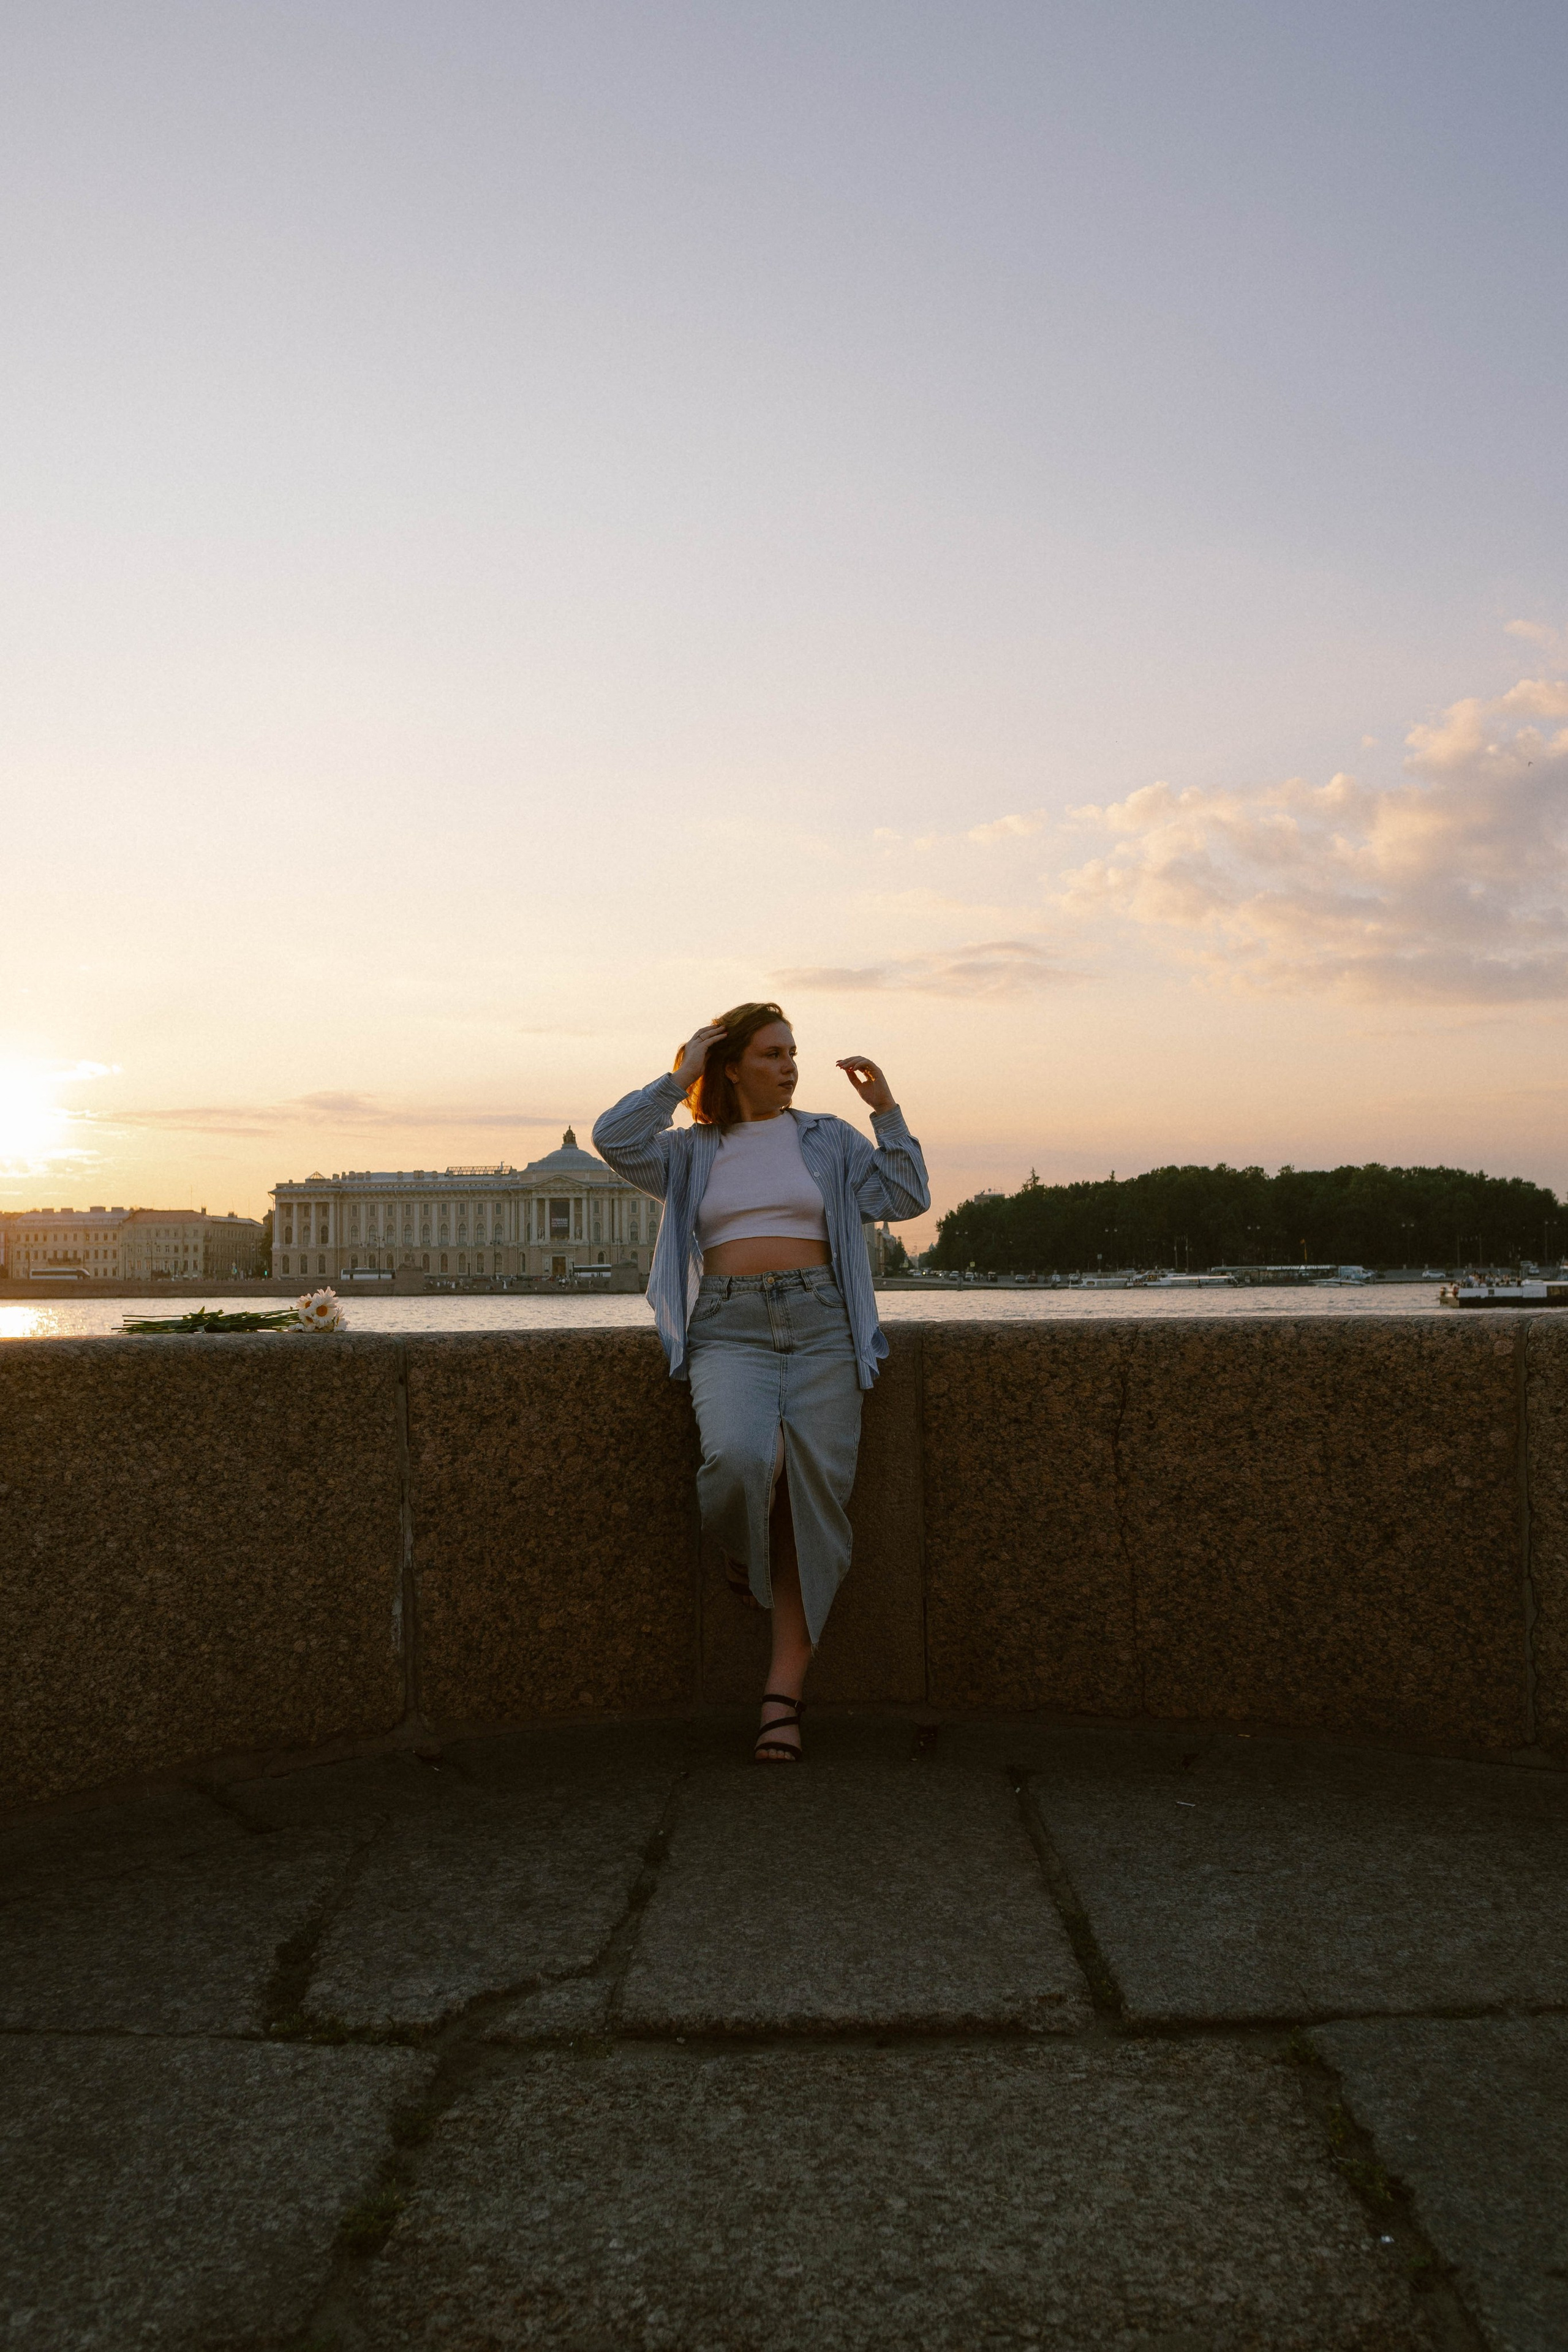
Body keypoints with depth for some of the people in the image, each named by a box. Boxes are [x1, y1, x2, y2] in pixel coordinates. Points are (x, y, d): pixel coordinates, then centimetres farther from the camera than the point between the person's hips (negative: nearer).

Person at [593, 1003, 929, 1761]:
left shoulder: (829, 1140, 19)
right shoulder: (691, 1152, 17)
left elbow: (908, 1197, 13)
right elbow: (613, 1139, 0)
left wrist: (886, 1111, 7)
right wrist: (679, 1079, 5)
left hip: (820, 1329, 1)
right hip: (729, 1334, -1)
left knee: (814, 1498, -8)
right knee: (740, 1457, -32)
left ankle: (785, 1691, -1)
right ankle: (741, 1552, 5)